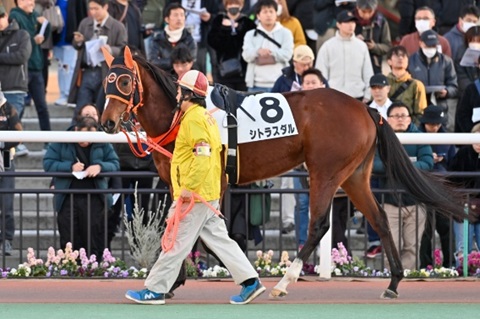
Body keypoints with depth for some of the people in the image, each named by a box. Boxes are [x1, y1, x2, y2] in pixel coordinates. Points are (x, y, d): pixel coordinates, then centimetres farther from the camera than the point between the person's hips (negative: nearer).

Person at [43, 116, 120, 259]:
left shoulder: (102, 144, 5)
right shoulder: (61, 142, 0)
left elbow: (115, 164, 4)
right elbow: (48, 163, -4)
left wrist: (100, 166, -17)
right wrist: (70, 167, -17)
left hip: (95, 199, 1)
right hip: (68, 200, -1)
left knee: (95, 242, 3)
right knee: (69, 242, 3)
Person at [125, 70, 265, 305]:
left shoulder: (193, 120, -16)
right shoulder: (207, 117, 16)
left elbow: (202, 155, -26)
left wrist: (189, 187, -26)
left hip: (193, 195, -10)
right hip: (209, 193, 10)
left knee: (176, 242, -3)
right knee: (218, 238, 11)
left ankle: (155, 290, 2)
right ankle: (250, 281, 8)